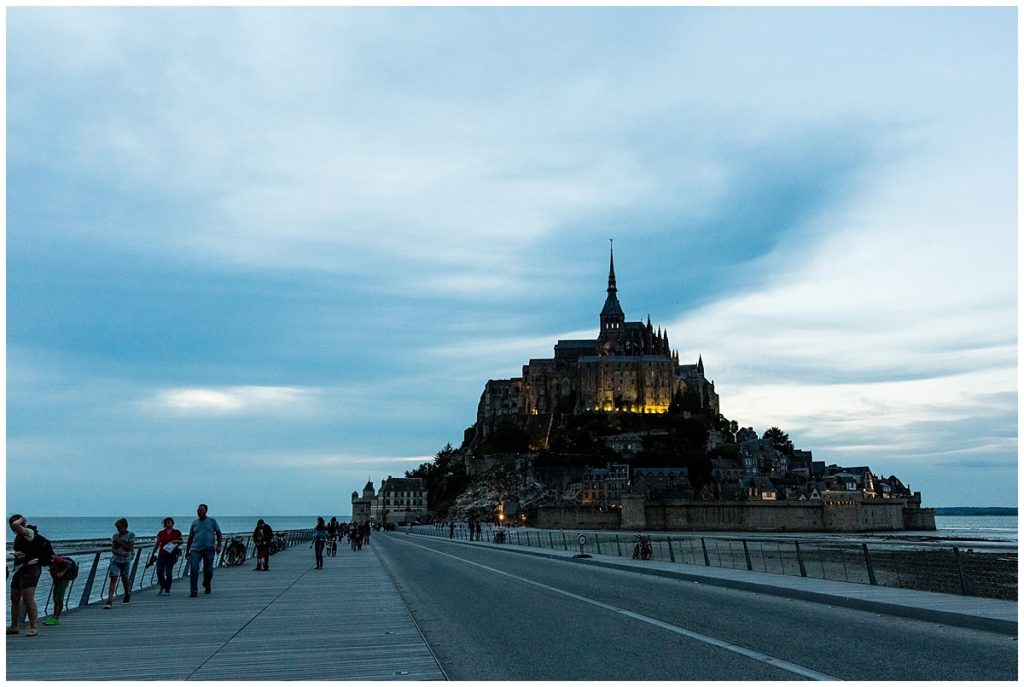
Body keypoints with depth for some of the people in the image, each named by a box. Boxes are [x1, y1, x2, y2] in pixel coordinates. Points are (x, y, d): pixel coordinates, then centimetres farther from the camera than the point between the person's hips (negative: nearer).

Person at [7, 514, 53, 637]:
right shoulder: (19, 536, 17)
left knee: (28, 599, -12)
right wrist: (16, 554, -1)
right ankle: (14, 627, 27)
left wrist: (21, 519, -8)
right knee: (14, 599, 16)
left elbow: (16, 524, -30)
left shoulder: (29, 533, -12)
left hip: (30, 568, -10)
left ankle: (33, 628, -7)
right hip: (19, 569, 10)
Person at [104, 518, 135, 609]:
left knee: (124, 578, 10)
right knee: (113, 578, -9)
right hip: (115, 559, 2)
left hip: (125, 560, -2)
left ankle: (127, 594, 36)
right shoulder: (115, 535, 5)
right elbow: (112, 549, -1)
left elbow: (129, 548, -12)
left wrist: (119, 541, -15)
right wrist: (120, 553, -20)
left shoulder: (131, 534, -4)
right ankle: (110, 600, -13)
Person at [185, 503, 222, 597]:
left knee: (208, 570, 6)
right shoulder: (194, 522, 12)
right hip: (195, 549, 1)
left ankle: (207, 586, 34)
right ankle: (193, 591, -9)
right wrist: (187, 550, 14)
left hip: (209, 549, -1)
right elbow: (190, 538, 17)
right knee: (193, 569, -14)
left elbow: (218, 533, 6)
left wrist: (219, 545, -6)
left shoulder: (212, 521, 6)